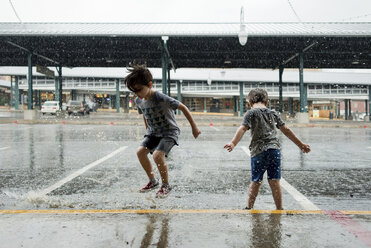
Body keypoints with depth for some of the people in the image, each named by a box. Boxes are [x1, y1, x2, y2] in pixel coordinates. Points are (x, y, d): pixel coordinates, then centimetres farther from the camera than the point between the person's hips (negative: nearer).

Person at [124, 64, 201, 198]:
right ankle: (153, 181, 10)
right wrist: (148, 130, 21)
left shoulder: (161, 98, -28)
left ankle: (166, 185, -1)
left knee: (157, 155, -25)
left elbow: (183, 107, -20)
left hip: (169, 131, -7)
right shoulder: (139, 101, -6)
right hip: (153, 132, 7)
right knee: (140, 151, -10)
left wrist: (194, 127, -16)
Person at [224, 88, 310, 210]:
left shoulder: (251, 113, 4)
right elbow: (286, 130, 20)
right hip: (275, 149, 3)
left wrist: (233, 143, -22)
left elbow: (242, 129, -12)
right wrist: (301, 144, 27)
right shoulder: (273, 113, 17)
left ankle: (249, 207, 17)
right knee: (274, 181, 6)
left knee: (256, 181, 7)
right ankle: (279, 209, 9)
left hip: (259, 151, -3)